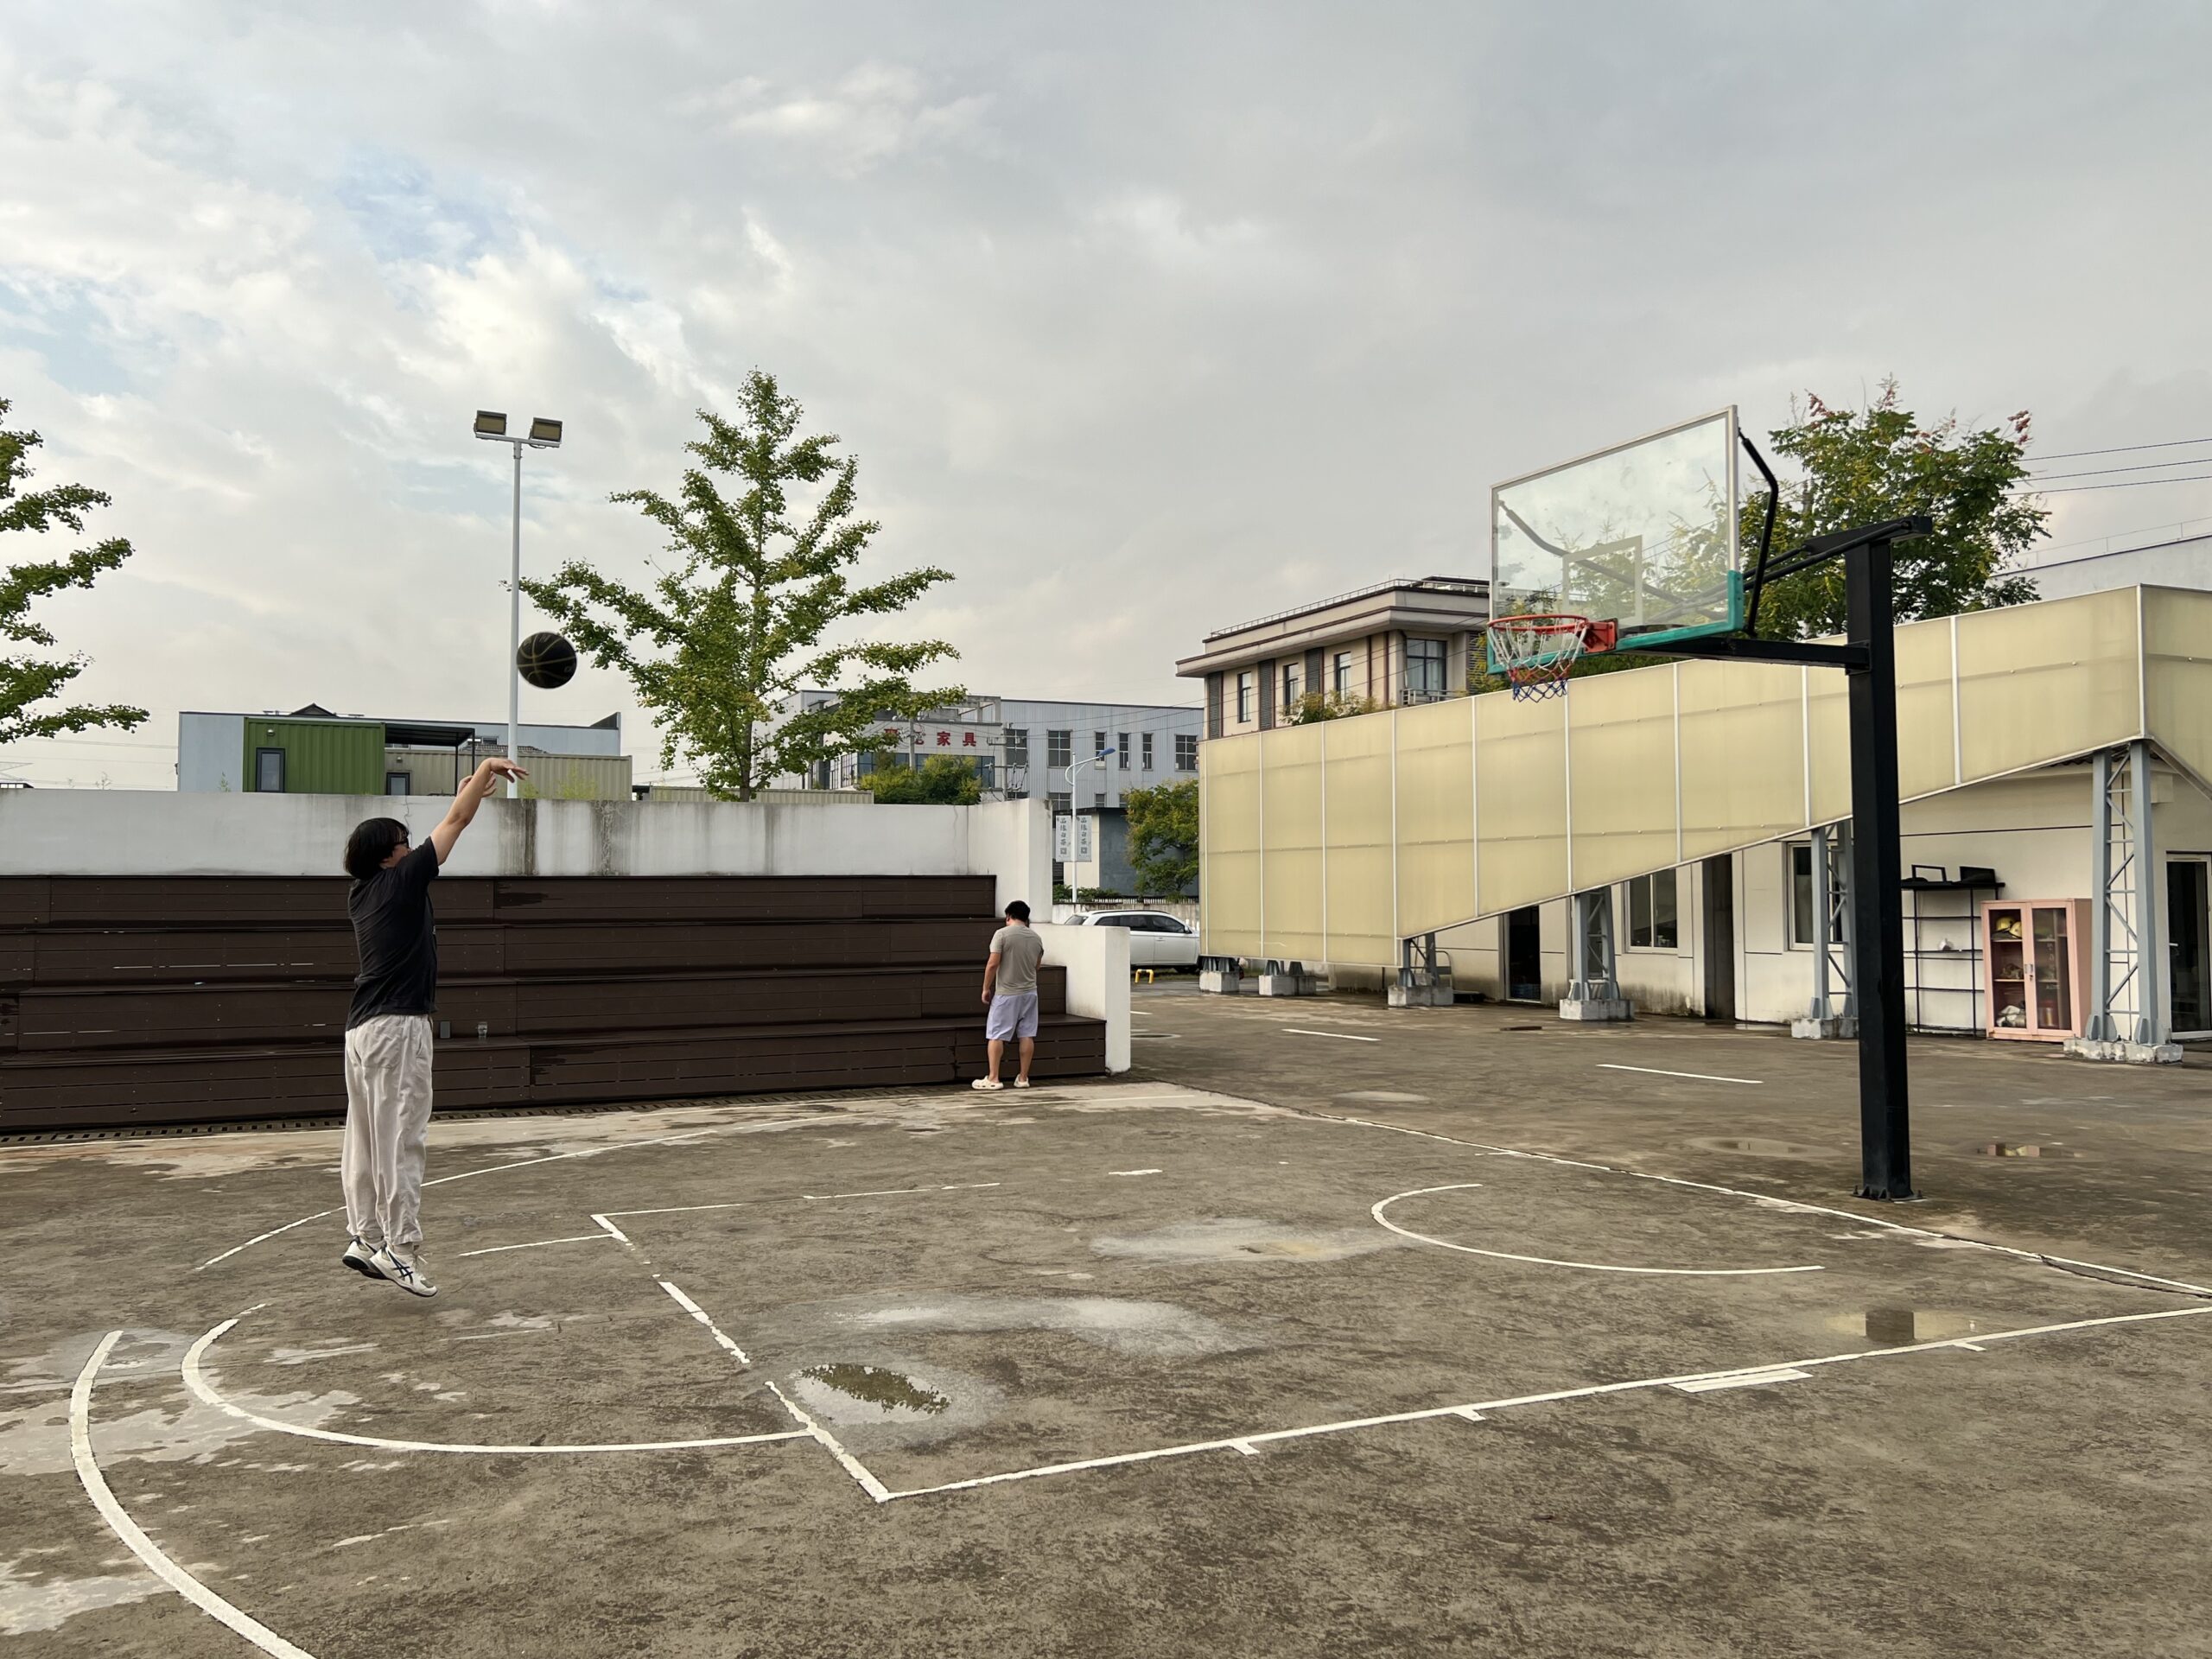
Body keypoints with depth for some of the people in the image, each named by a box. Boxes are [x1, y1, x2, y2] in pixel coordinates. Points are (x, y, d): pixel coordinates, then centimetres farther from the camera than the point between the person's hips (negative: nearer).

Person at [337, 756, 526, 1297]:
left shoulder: (360, 893, 14)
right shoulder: (402, 881, -7)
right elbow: (455, 823, -2)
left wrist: (470, 795, 33)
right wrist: (485, 769, 9)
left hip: (360, 1028, 9)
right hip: (398, 1028, -9)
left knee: (364, 1140, 11)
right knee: (400, 1141, -9)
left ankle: (364, 1237, 14)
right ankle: (400, 1248, -9)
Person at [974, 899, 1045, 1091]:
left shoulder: (1002, 934, -11)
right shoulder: (1036, 937, 6)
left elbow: (992, 964, -15)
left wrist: (986, 988, -5)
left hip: (1006, 994, -5)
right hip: (1029, 992, 5)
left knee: (996, 1035, 1)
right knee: (1027, 1035, 8)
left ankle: (993, 1078, -1)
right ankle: (1023, 1078, 11)